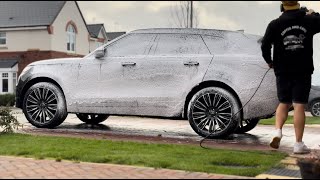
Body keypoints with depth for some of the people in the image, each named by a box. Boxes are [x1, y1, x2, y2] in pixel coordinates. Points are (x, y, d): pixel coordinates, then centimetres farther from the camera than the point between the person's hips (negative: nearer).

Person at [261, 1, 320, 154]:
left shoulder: (275, 24, -3)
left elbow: (265, 45, -7)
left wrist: (269, 61, 8)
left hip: (282, 71, 1)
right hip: (303, 72, -1)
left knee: (283, 103, 16)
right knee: (299, 106, 0)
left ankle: (278, 131, -5)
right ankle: (298, 144, 0)